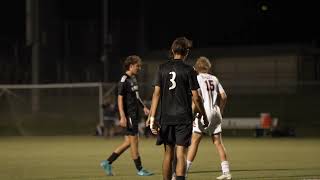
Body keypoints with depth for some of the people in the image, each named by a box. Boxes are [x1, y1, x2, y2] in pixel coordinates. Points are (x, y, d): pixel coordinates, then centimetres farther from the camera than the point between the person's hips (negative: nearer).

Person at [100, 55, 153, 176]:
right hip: (128, 115, -10)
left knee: (128, 142, 11)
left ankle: (107, 163, 15)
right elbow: (120, 99, -17)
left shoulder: (133, 79, 15)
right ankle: (140, 170, 6)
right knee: (134, 141, -2)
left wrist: (144, 107, 13)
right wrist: (122, 117, -22)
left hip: (134, 115, 10)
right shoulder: (124, 80, -13)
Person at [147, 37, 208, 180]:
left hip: (166, 117, 3)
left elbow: (156, 93, 0)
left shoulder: (162, 68, 3)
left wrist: (152, 117, 0)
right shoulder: (188, 70, -5)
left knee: (168, 153, 14)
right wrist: (204, 116, 8)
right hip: (183, 117, -3)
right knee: (180, 154, -5)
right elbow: (195, 97, -4)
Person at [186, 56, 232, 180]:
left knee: (194, 142, -5)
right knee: (218, 142, 9)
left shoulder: (198, 78, -3)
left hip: (204, 113, -5)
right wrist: (220, 111, 20)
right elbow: (223, 96, 10)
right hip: (215, 113, 5)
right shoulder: (214, 79, 13)